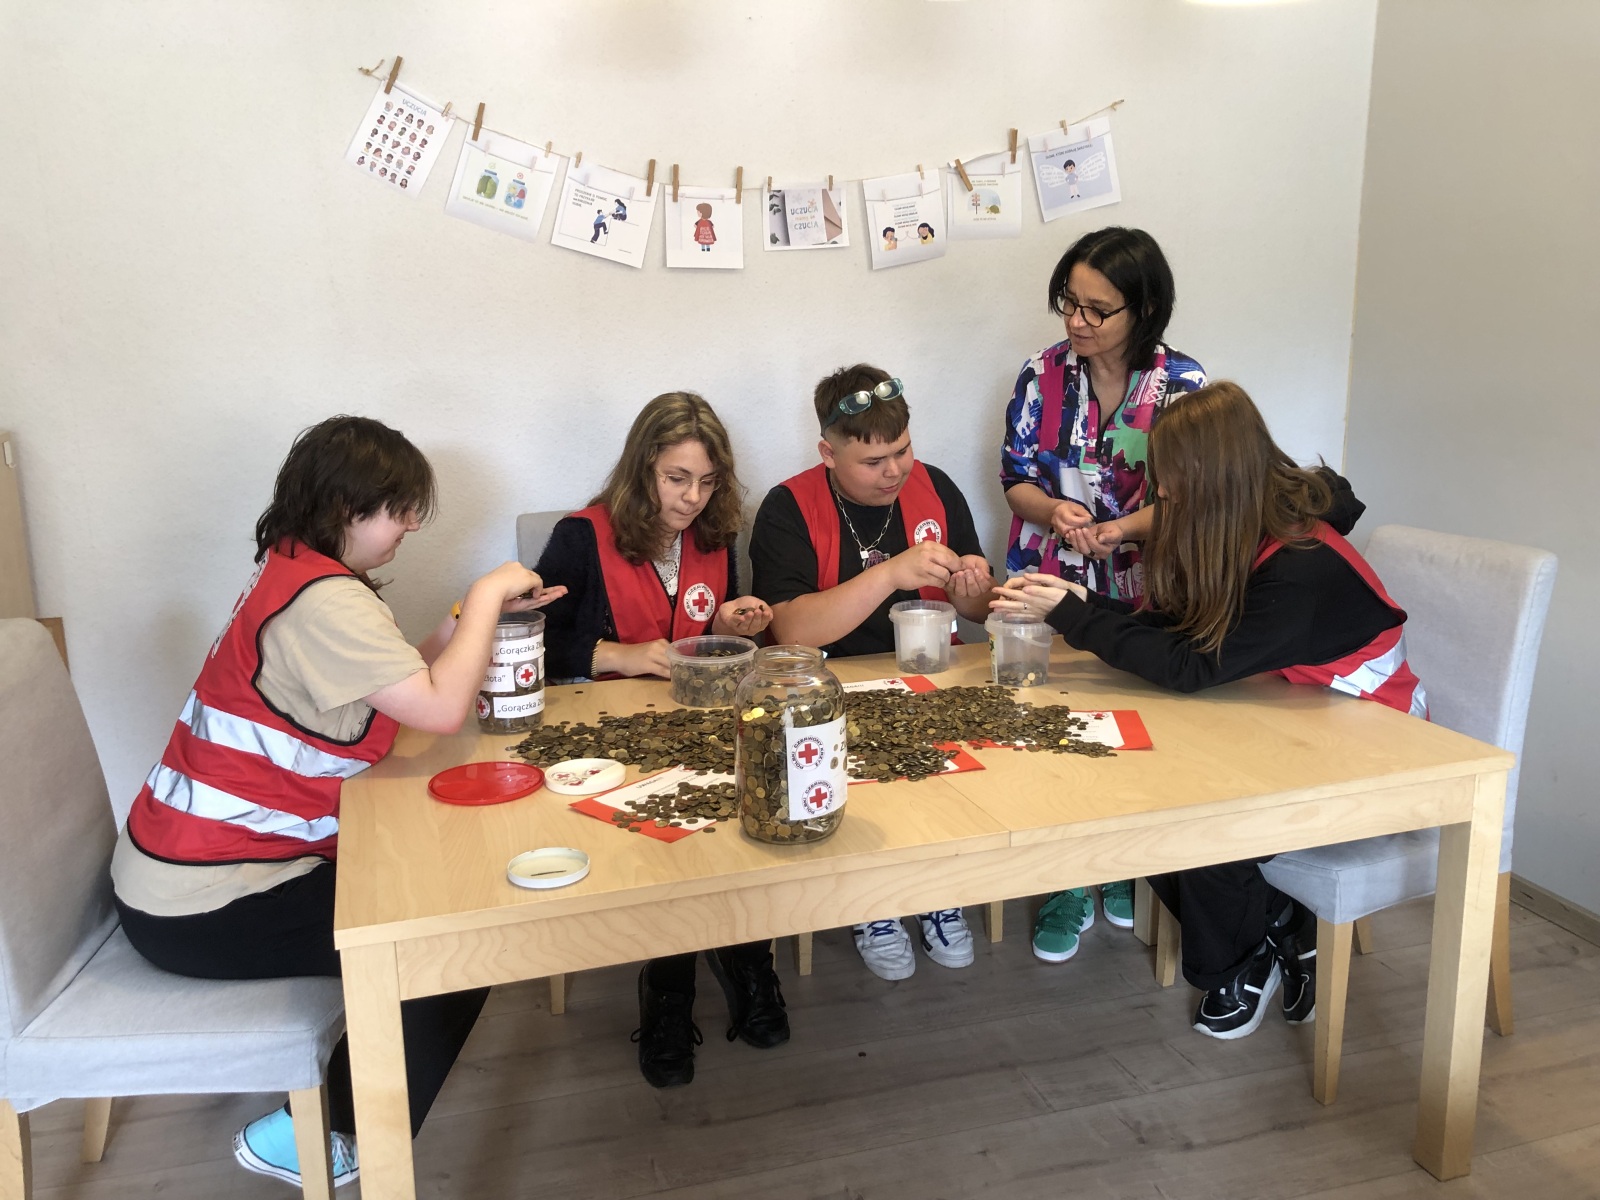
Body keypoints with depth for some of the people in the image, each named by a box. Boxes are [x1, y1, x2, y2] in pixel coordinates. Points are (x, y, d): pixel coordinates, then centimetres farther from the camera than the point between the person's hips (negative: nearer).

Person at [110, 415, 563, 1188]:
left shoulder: (296, 572, 8)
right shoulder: (323, 599, -24)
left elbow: (404, 684, 8)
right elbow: (440, 709, -28)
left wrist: (484, 610, -1)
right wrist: (486, 597, -16)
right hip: (202, 907, -10)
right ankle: (311, 1138, 12)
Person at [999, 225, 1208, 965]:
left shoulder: (1183, 385, -8)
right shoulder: (1043, 374, -4)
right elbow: (1016, 476, 1)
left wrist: (1120, 529, -25)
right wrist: (1054, 512, -22)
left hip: (1142, 588, -1)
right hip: (1049, 583, 1)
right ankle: (1068, 889, 13)